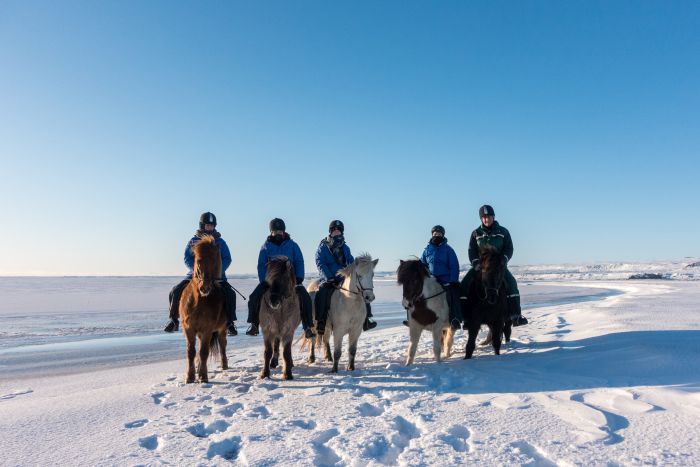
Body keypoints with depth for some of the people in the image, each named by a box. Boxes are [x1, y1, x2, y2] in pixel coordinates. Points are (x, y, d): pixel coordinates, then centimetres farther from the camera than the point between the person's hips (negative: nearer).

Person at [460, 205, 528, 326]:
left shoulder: (503, 231, 4)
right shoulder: (476, 233, 6)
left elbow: (509, 249, 2)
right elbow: (472, 251, 5)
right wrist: (476, 263, -13)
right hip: (480, 265, 2)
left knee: (511, 283, -26)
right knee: (465, 284, -17)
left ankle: (515, 315, -21)